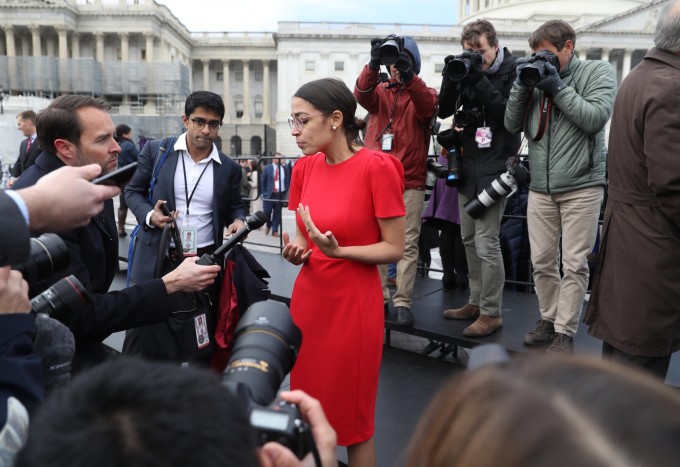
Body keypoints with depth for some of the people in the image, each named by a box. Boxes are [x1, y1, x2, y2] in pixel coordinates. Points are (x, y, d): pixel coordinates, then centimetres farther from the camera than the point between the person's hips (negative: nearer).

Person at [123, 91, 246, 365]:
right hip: (156, 262, -1)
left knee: (201, 346, 12)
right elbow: (133, 191, 6)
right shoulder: (156, 151, 0)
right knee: (145, 340, 11)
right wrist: (149, 216, -14)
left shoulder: (229, 168, 3)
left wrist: (238, 221, -13)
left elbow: (235, 207, 11)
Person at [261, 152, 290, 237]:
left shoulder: (285, 168, 7)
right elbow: (262, 181, 4)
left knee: (277, 213, 3)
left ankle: (275, 230, 10)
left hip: (280, 194, 1)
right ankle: (268, 225, 25)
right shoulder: (267, 168, 4)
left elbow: (288, 180, 9)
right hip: (269, 194, -1)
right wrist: (264, 192, -1)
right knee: (267, 211, -3)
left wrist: (286, 191, -1)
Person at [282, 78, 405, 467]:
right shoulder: (304, 168, 4)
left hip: (354, 304, -6)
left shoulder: (376, 166, -15)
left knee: (354, 422, 10)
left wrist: (339, 251, -25)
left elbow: (395, 249, -12)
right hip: (307, 298, 6)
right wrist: (296, 250, -8)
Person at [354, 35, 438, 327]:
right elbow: (361, 95, -10)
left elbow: (429, 107, -16)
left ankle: (402, 302, 2)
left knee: (408, 244, -3)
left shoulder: (423, 93, 9)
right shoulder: (379, 91, 14)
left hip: (410, 183, -2)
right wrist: (373, 65, -29)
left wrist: (408, 76, -33)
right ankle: (378, 298, 11)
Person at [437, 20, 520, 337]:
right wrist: (450, 78, -8)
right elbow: (444, 111, 7)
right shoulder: (466, 70, 9)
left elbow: (510, 115, -17)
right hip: (467, 165, 7)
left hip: (494, 167, -7)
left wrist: (480, 80, -21)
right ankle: (476, 302, 26)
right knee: (469, 239, 13)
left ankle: (491, 313, 4)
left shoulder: (513, 71, -6)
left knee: (486, 243, -9)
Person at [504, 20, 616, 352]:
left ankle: (564, 332, 10)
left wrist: (557, 87, -10)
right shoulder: (536, 77, 11)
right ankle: (548, 320, 24)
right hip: (540, 188, 4)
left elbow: (595, 118, -12)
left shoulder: (598, 71, 2)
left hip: (582, 187, -4)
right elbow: (512, 125, 7)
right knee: (542, 261, 8)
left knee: (574, 264, 0)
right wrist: (522, 85, -4)